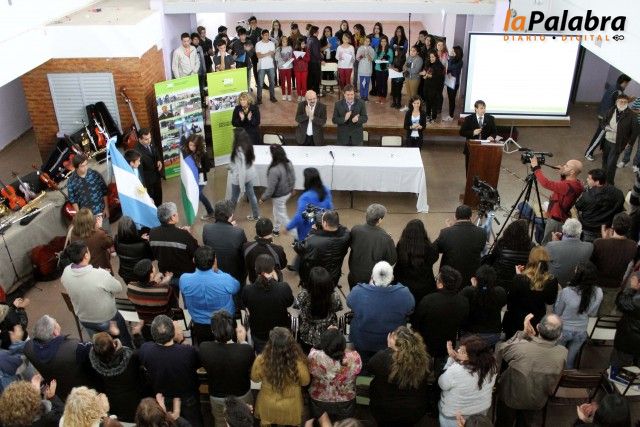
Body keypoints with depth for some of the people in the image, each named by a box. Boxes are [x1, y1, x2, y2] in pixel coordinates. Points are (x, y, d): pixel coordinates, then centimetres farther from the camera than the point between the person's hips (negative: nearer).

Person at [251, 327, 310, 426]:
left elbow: (254, 378, -9)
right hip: (290, 406, 0)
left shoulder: (261, 360, -33)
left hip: (268, 404, 1)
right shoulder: (298, 362, -35)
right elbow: (305, 382, -12)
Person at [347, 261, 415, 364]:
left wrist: (370, 285, -3)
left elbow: (349, 302, -9)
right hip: (392, 344, 1)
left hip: (362, 343, -1)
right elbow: (411, 309, -8)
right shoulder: (404, 293, -31)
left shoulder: (358, 292, -33)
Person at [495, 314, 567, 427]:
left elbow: (500, 349, -16)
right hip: (536, 401, 2)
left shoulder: (519, 347, -40)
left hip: (511, 397, -1)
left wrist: (524, 333, -18)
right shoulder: (563, 353, -31)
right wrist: (533, 336, -16)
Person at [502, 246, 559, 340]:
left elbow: (510, 300, -12)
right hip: (538, 322, 2)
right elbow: (550, 301, -1)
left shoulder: (520, 279, -29)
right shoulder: (552, 281, -21)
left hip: (516, 321, -2)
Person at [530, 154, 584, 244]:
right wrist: (562, 174, 5)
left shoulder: (568, 186, -29)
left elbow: (546, 183, -32)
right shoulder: (576, 183, 0)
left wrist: (536, 168, -24)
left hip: (556, 220, -10)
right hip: (562, 217, 10)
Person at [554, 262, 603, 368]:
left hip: (563, 330, -3)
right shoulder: (598, 293, -20)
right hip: (581, 333, 3)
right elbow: (592, 313, -2)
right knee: (570, 360, 25)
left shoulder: (566, 292, -30)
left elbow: (557, 312, -12)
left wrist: (558, 293, -1)